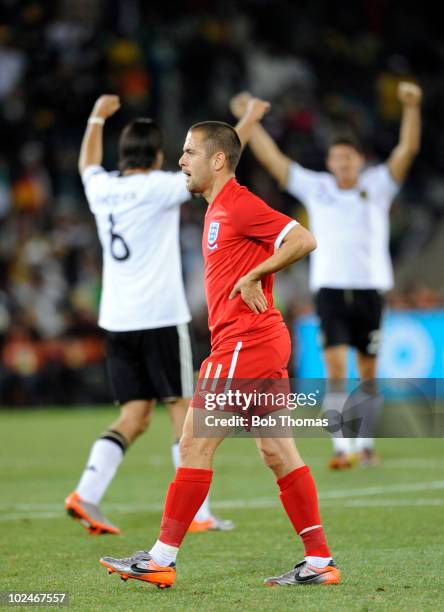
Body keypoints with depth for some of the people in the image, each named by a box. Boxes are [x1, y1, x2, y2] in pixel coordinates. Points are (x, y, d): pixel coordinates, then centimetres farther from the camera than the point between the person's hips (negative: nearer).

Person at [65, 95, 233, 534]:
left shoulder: (102, 189, 8)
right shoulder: (158, 188, -9)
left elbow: (87, 164, 31)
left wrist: (98, 117, 46)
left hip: (116, 320, 6)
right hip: (160, 317, -6)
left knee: (134, 416, 8)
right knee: (183, 411, 0)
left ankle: (86, 494, -7)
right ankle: (196, 512, 0)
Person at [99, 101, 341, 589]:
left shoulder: (238, 204, -13)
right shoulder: (220, 202, 16)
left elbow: (303, 239, -19)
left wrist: (253, 275, -17)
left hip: (245, 342, -10)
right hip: (265, 343, 10)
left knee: (195, 443, -7)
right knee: (276, 450, 7)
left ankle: (162, 559, -4)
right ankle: (319, 562, 5)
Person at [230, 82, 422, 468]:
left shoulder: (377, 186, 4)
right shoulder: (316, 188, 6)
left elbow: (408, 149, -6)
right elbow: (272, 158, 7)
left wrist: (411, 109, -20)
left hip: (370, 289, 1)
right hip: (329, 289, -1)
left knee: (368, 373, 8)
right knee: (336, 370, -13)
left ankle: (365, 443, 22)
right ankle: (341, 448, -17)